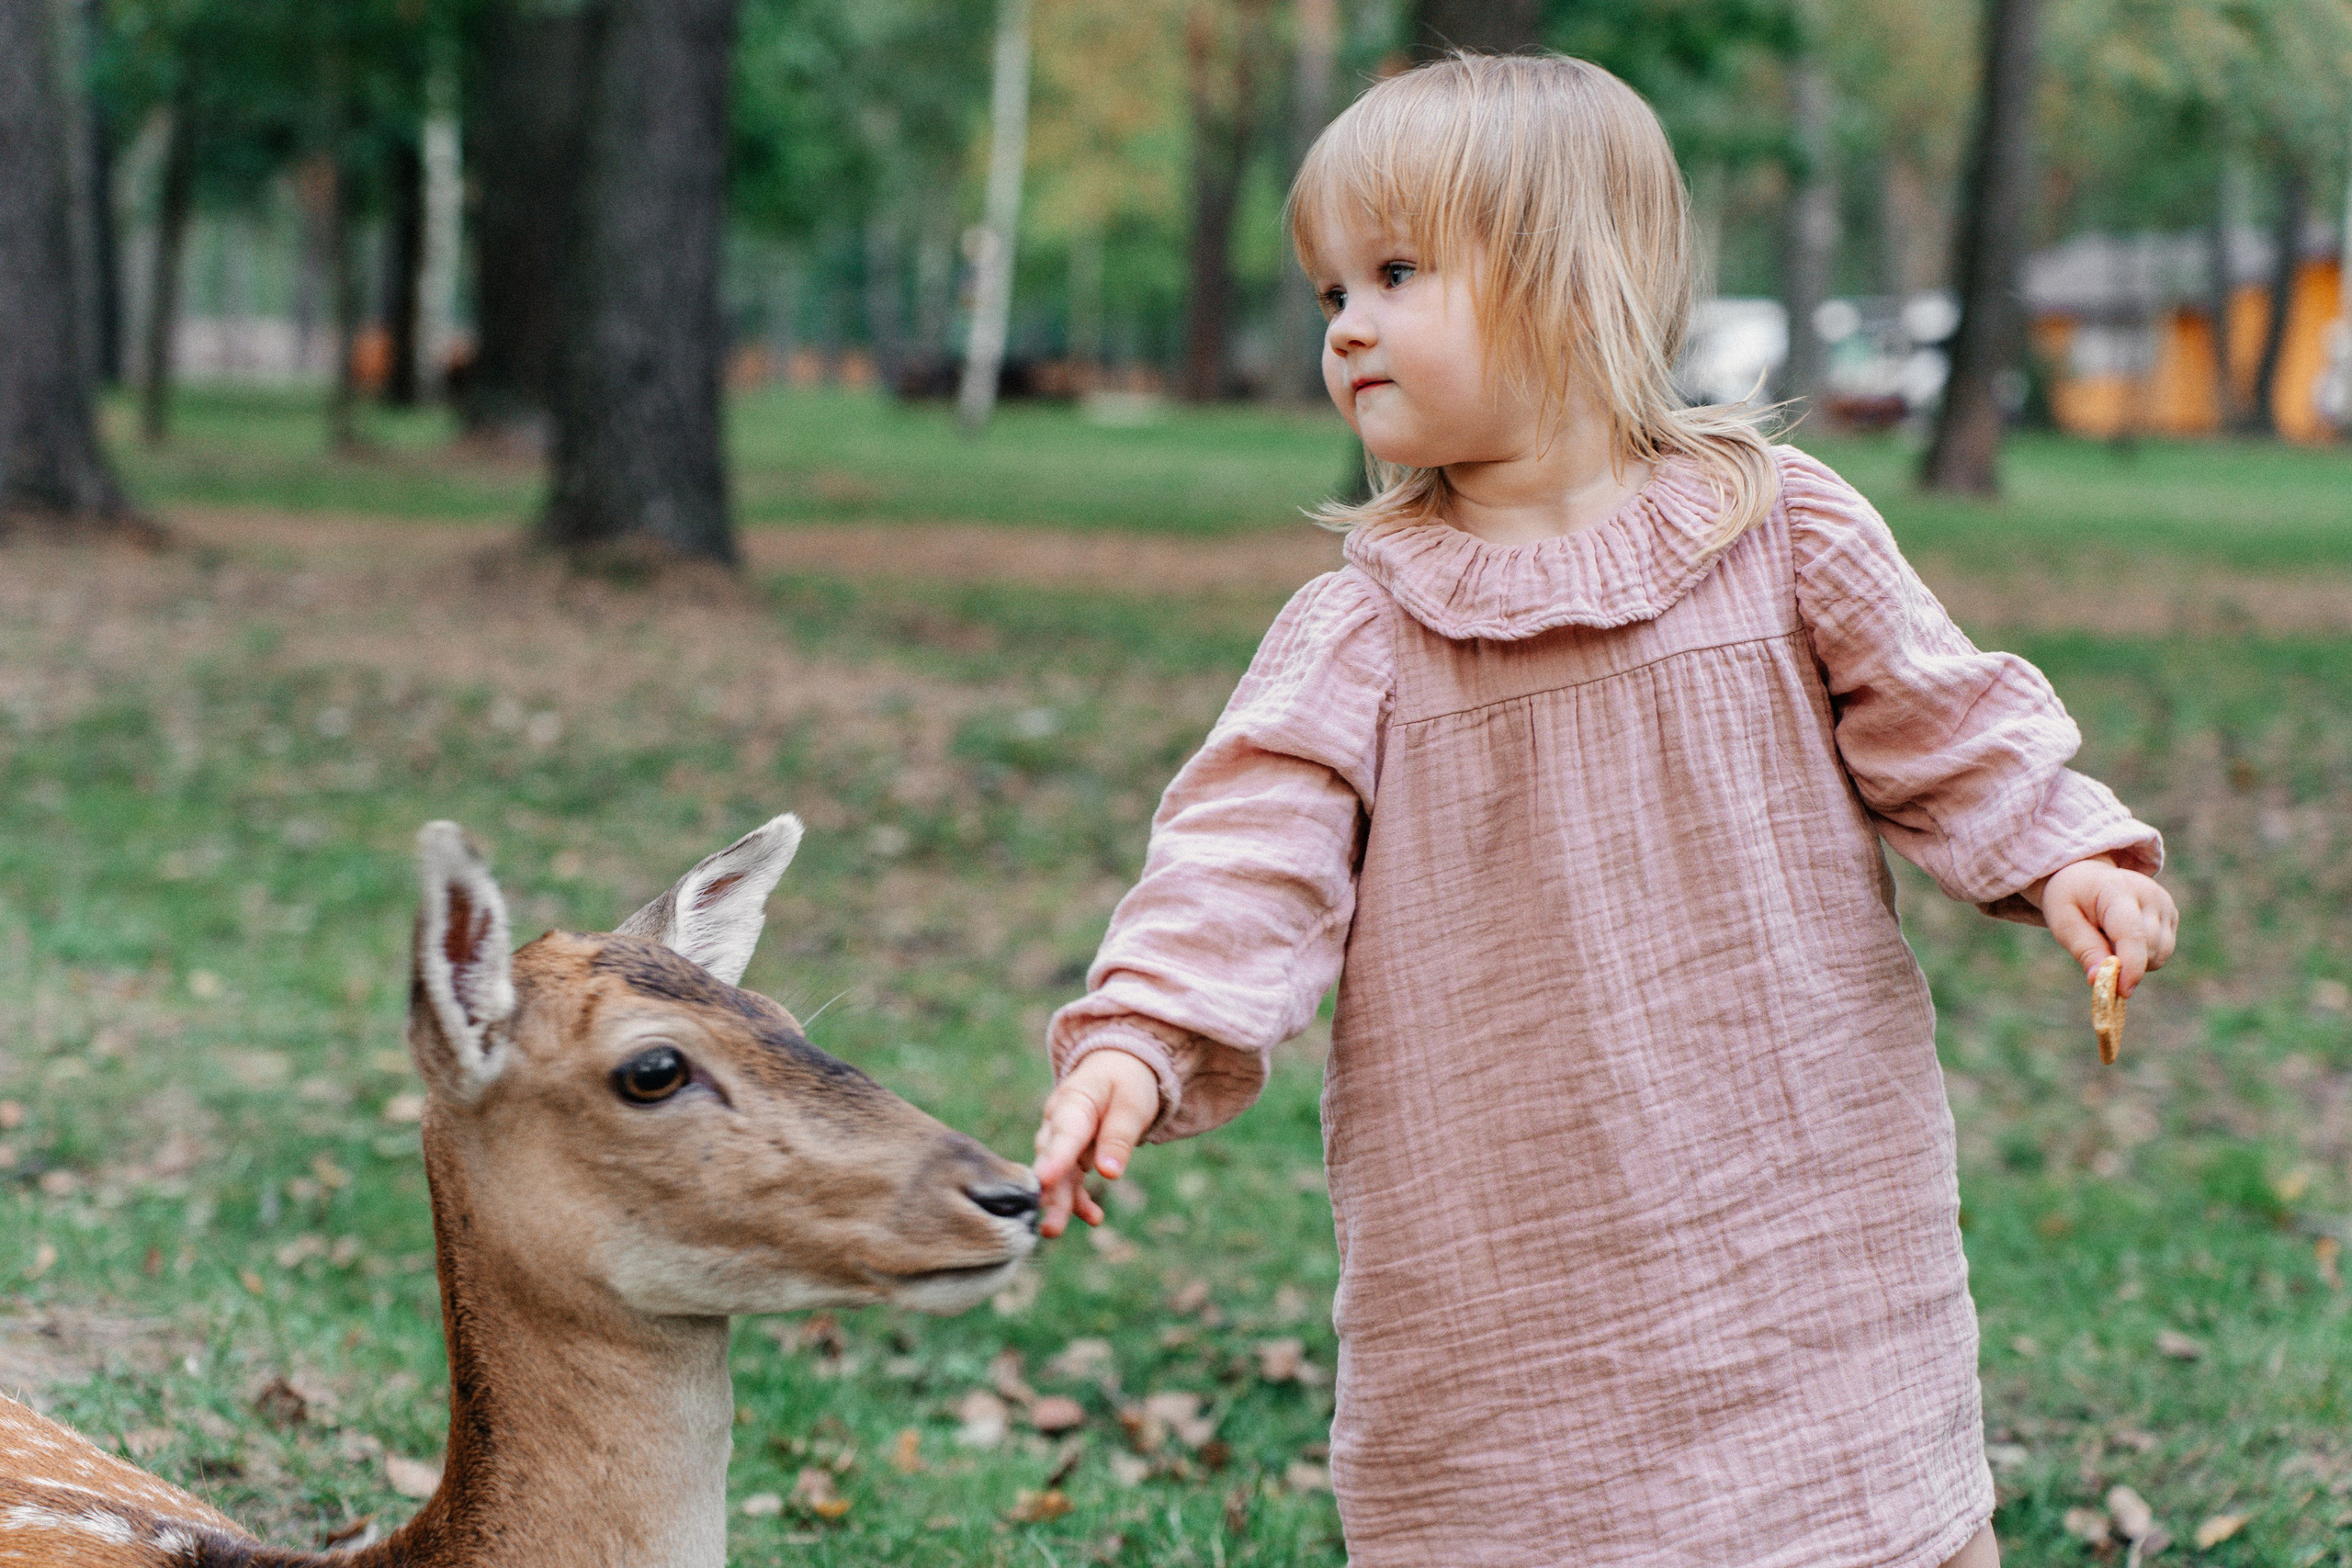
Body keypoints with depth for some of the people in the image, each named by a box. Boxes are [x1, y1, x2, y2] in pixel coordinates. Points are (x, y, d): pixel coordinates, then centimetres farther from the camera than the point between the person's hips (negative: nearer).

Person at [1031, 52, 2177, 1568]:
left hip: (1800, 1186, 0)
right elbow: (1255, 842, -10)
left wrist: (2061, 854, -9)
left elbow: (1936, 720, 6)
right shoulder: (1362, 630, -1)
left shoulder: (1783, 531, -1)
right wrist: (1138, 1036, -23)